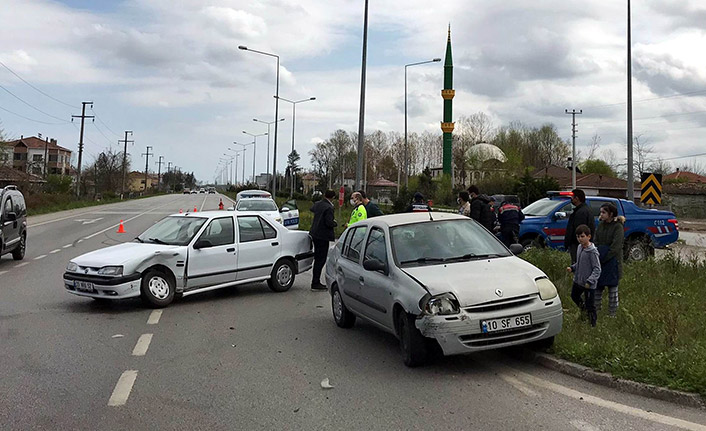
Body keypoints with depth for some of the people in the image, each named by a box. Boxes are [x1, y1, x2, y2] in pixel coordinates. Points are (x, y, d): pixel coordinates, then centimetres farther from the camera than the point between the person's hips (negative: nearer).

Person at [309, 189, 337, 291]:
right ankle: (315, 283, 1)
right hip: (323, 236, -9)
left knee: (318, 259, 16)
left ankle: (316, 282, 24)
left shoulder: (317, 204, 7)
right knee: (320, 260, -2)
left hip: (315, 234, 9)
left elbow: (312, 208, 31)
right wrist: (335, 223, -4)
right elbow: (329, 222, -24)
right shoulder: (329, 208, -19)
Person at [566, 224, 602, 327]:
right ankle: (583, 308, 51)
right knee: (574, 296, 27)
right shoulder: (579, 247, 3)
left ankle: (593, 324, 19)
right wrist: (572, 268, 1)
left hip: (589, 284, -8)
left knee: (590, 306, 3)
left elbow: (597, 269, -21)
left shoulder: (592, 252, -22)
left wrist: (590, 281, -29)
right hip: (578, 280, 8)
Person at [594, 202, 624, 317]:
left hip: (612, 261, -6)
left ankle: (612, 313, 13)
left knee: (612, 287, 4)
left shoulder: (618, 226, -11)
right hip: (599, 260, 6)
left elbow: (616, 247, -15)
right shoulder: (601, 224, 8)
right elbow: (596, 242, 8)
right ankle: (595, 309, 20)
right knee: (597, 286, 10)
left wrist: (604, 258, -15)